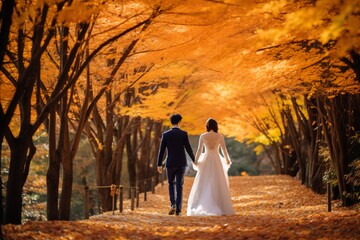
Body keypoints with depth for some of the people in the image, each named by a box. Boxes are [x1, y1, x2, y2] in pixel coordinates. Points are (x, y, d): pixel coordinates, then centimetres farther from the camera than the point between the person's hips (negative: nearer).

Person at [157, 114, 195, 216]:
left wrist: (159, 165, 4)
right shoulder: (184, 134, -6)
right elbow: (188, 149, -4)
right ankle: (178, 209, 2)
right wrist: (194, 160, 12)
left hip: (170, 163, 1)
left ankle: (173, 204, -3)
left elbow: (161, 150, -2)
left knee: (171, 184, 18)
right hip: (181, 163, -1)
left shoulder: (165, 134, -2)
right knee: (179, 186, 6)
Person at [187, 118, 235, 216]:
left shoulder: (203, 136, -2)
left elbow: (199, 150, 1)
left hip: (206, 160, 0)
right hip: (217, 160, 0)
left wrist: (195, 161, 16)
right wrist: (227, 160, 21)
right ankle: (221, 208, 0)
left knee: (204, 184, 6)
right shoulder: (220, 136, -2)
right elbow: (224, 150, 4)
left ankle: (201, 207, 2)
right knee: (218, 184, 4)